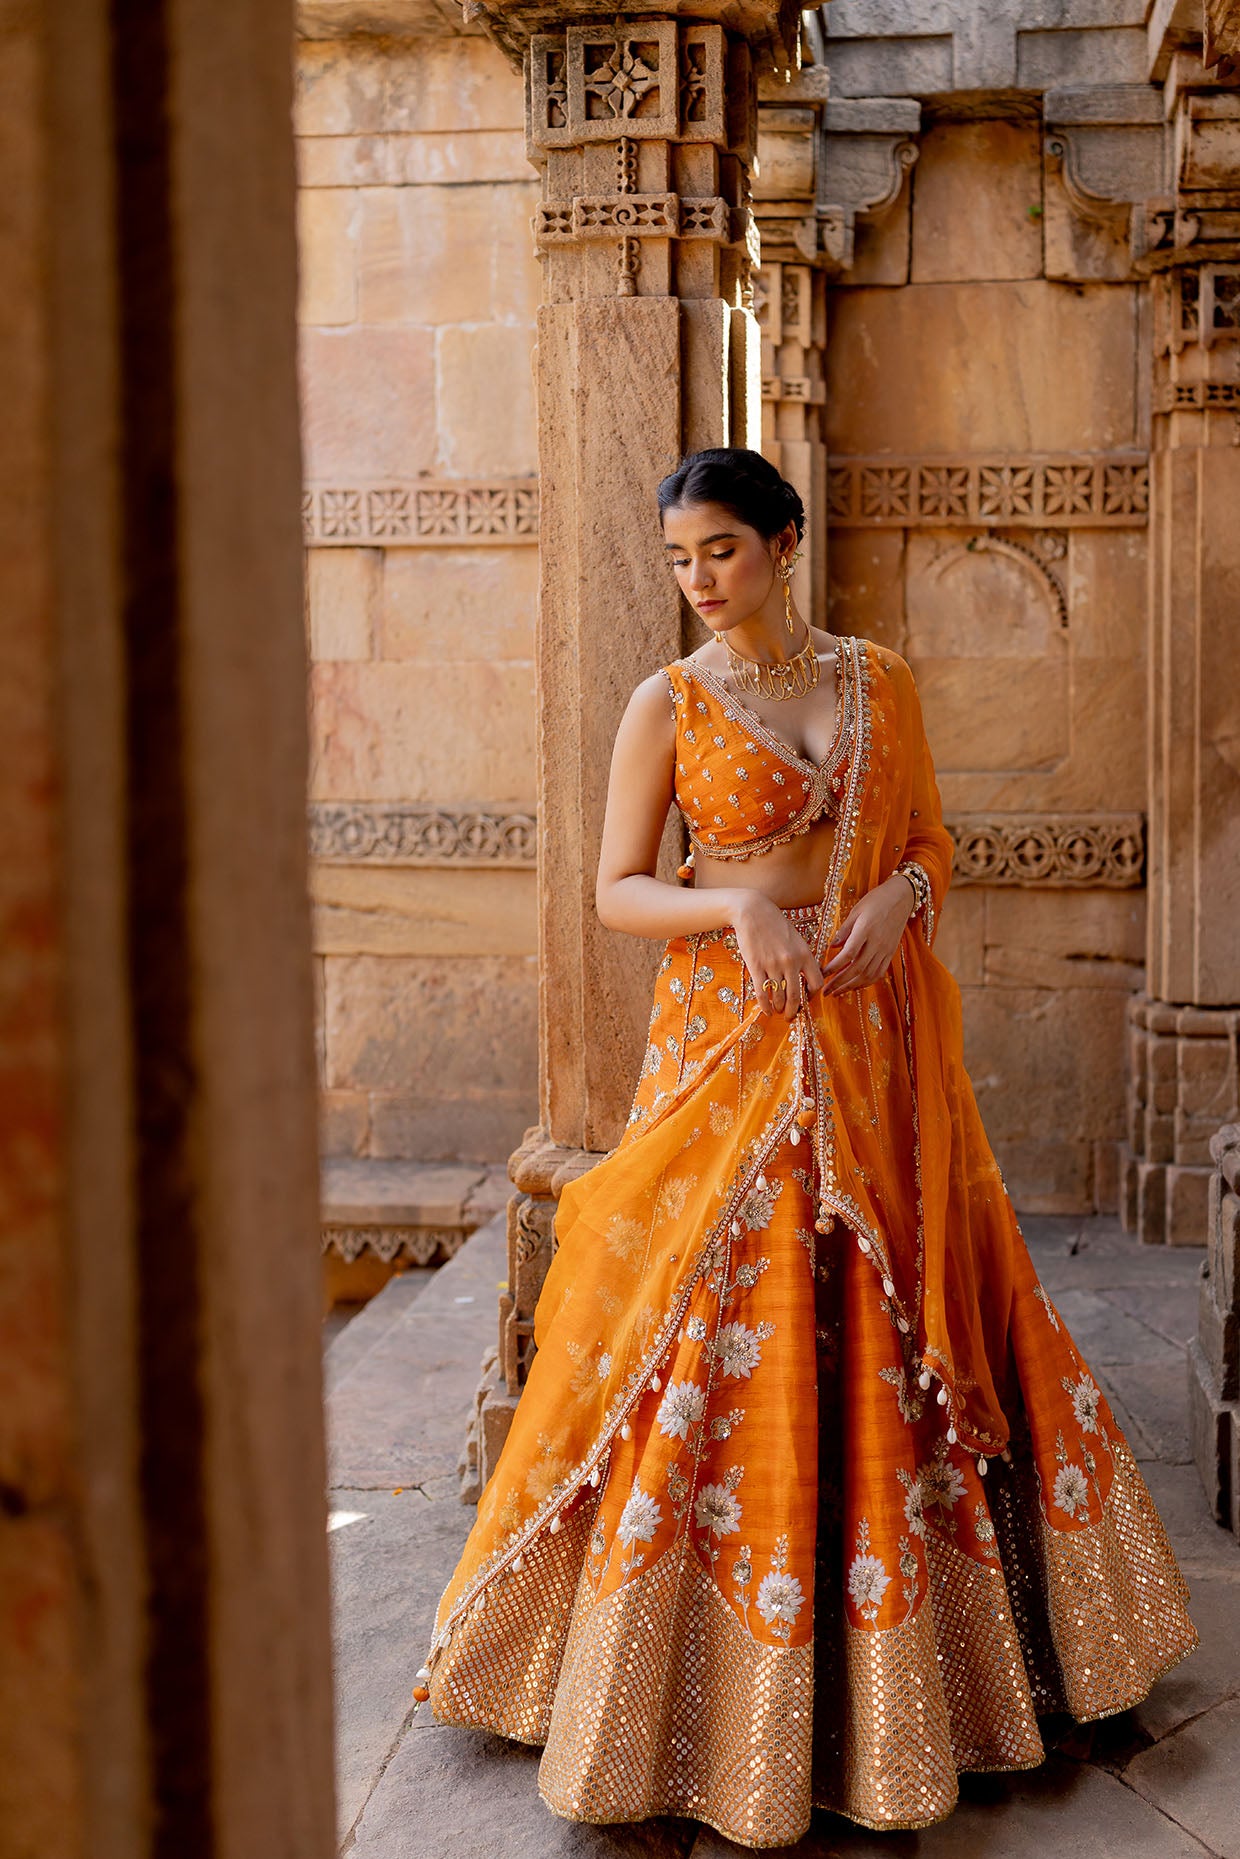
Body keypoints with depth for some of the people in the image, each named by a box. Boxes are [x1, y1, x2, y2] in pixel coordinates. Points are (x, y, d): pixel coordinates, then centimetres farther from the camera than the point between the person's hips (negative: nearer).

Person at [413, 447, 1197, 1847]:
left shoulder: (877, 681, 7)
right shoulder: (668, 706, -1)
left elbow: (930, 841, 12)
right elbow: (617, 892, -3)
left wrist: (897, 897, -10)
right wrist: (738, 905, -20)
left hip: (874, 1046, 3)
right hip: (731, 1038, -3)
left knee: (892, 1328, 8)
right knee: (729, 1350, -3)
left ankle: (895, 1663, 26)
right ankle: (732, 1693, 12)